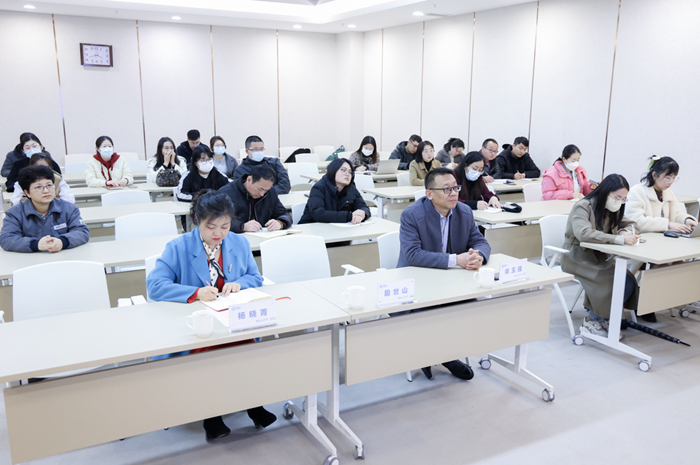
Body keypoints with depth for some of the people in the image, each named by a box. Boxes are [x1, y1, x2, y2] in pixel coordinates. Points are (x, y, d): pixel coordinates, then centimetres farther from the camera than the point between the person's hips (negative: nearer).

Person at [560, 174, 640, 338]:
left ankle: (601, 318, 3)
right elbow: (583, 233, -33)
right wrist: (619, 239, -38)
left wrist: (625, 232, -11)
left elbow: (627, 224, 16)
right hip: (578, 258, -7)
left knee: (629, 282, -16)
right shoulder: (583, 207, -18)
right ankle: (591, 322, -6)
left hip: (598, 257, 8)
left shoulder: (612, 209, 8)